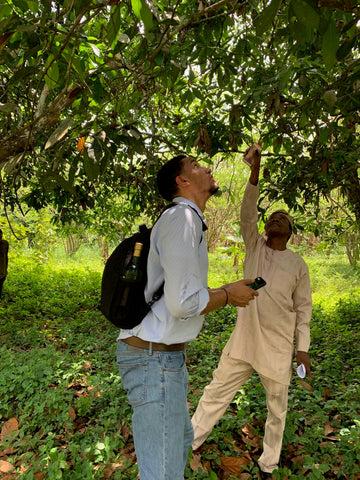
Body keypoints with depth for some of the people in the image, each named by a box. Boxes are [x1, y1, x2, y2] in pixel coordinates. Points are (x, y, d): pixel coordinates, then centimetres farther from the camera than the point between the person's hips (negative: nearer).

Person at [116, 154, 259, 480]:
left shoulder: (186, 220, 15)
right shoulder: (182, 218, -18)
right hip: (154, 358, -11)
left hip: (165, 354, 11)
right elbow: (183, 303, -26)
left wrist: (223, 289, 14)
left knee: (182, 439, 28)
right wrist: (228, 296, -9)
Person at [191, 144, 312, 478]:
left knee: (277, 410, 14)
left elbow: (303, 308, 3)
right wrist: (255, 175, -21)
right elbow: (247, 215, -11)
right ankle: (189, 443, 29)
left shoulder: (298, 265, 1)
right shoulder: (255, 247, 3)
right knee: (216, 393, 10)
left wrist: (302, 347, 0)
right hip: (243, 341, 1)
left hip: (278, 348, 0)